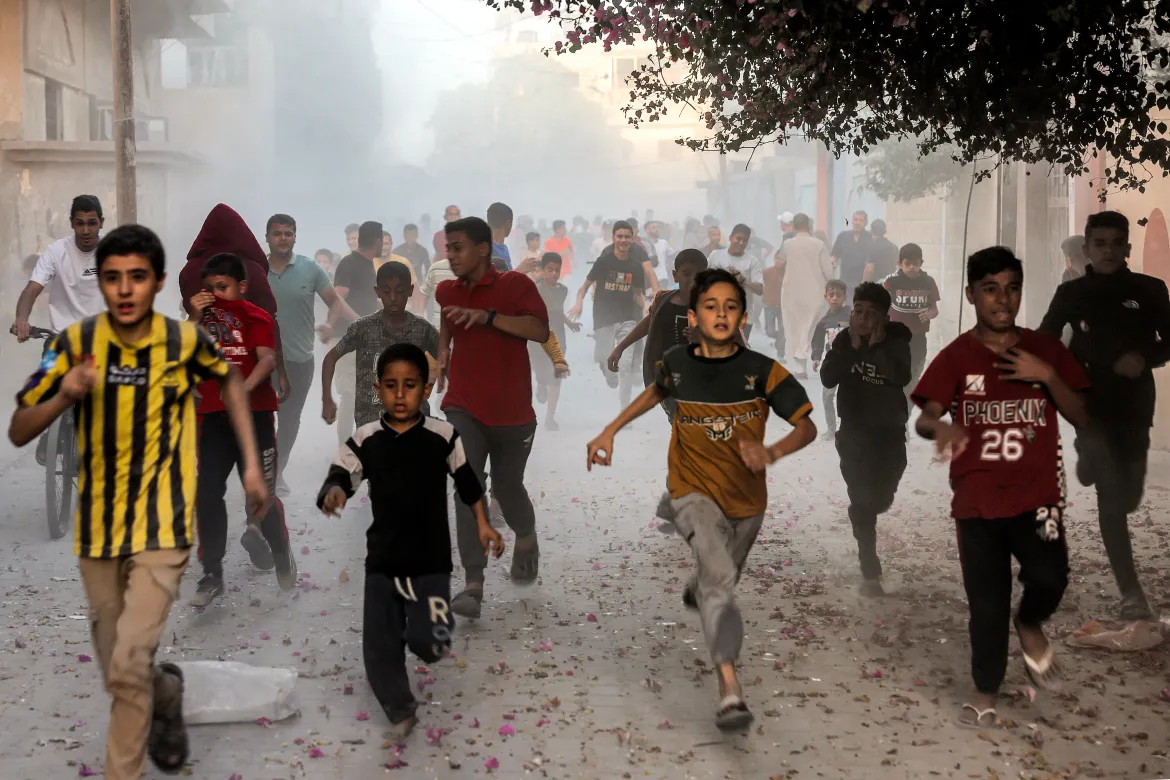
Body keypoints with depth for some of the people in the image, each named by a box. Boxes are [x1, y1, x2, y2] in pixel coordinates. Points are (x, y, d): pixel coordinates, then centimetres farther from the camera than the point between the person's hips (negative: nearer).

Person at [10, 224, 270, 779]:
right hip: (97, 529, 3)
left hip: (162, 528, -2)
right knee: (117, 674, 14)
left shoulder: (186, 340, -10)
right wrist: (63, 397, -25)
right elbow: (17, 432, -5)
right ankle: (166, 692, 47)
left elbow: (229, 379, 12)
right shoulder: (75, 342, -9)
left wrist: (251, 463, 7)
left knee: (128, 667, -16)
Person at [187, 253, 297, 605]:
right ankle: (212, 575, 11)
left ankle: (282, 556, 27)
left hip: (254, 413, -4)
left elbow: (268, 358, -19)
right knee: (207, 494, 0)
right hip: (214, 416, 4)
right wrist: (196, 320, -11)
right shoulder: (204, 317, 11)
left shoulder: (256, 317, -4)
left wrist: (245, 386, -38)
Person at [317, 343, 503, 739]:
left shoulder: (443, 436, -6)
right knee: (379, 648, 5)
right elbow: (338, 479, -13)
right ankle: (400, 712, 29)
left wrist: (483, 525, 2)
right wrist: (333, 492, -36)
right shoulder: (364, 440, -6)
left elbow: (468, 484, 6)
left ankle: (429, 636, 26)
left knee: (427, 641, -12)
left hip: (431, 560, -2)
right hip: (382, 561, 2)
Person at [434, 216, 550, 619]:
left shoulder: (516, 284, -8)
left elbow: (541, 331, -23)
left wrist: (487, 316, -31)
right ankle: (473, 585, -18)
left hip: (512, 411, -2)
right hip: (463, 408, 2)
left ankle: (526, 538, 47)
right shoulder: (447, 291, 7)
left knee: (507, 486, 11)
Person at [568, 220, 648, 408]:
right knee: (605, 360, 1)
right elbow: (586, 285, -4)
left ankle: (625, 411, 0)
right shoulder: (604, 261, -6)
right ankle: (611, 377, 41)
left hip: (628, 318, 1)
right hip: (604, 317, -1)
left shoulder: (636, 266, 2)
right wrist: (579, 302, -22)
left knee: (627, 364, -7)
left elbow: (637, 294, 12)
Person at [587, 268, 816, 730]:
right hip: (694, 493, -2)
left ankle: (698, 590, 63)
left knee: (724, 579, 24)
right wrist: (610, 432, 14)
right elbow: (658, 391, 16)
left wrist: (772, 453, -35)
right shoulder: (677, 364, -8)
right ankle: (730, 687, -30)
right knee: (720, 578, -25)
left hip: (747, 500, 2)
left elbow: (806, 426, -15)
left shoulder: (763, 371, -15)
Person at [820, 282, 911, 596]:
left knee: (881, 499, 9)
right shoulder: (844, 339, -6)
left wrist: (878, 344, -31)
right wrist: (853, 347, -25)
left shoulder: (897, 341, -11)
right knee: (861, 502, -3)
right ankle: (870, 572, 5)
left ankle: (868, 512, 47)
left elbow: (902, 377, -27)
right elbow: (827, 379, -18)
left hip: (889, 431, 0)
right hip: (854, 431, 0)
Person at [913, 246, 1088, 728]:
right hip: (978, 499, -1)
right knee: (987, 603, 3)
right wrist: (940, 427, -34)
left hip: (1037, 494, 1)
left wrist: (1046, 376, -13)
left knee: (1049, 576, -22)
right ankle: (985, 692, 23)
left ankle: (1030, 625, 13)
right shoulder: (955, 357, -1)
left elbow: (1081, 417, 3)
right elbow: (923, 419, -10)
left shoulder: (1046, 349, 5)